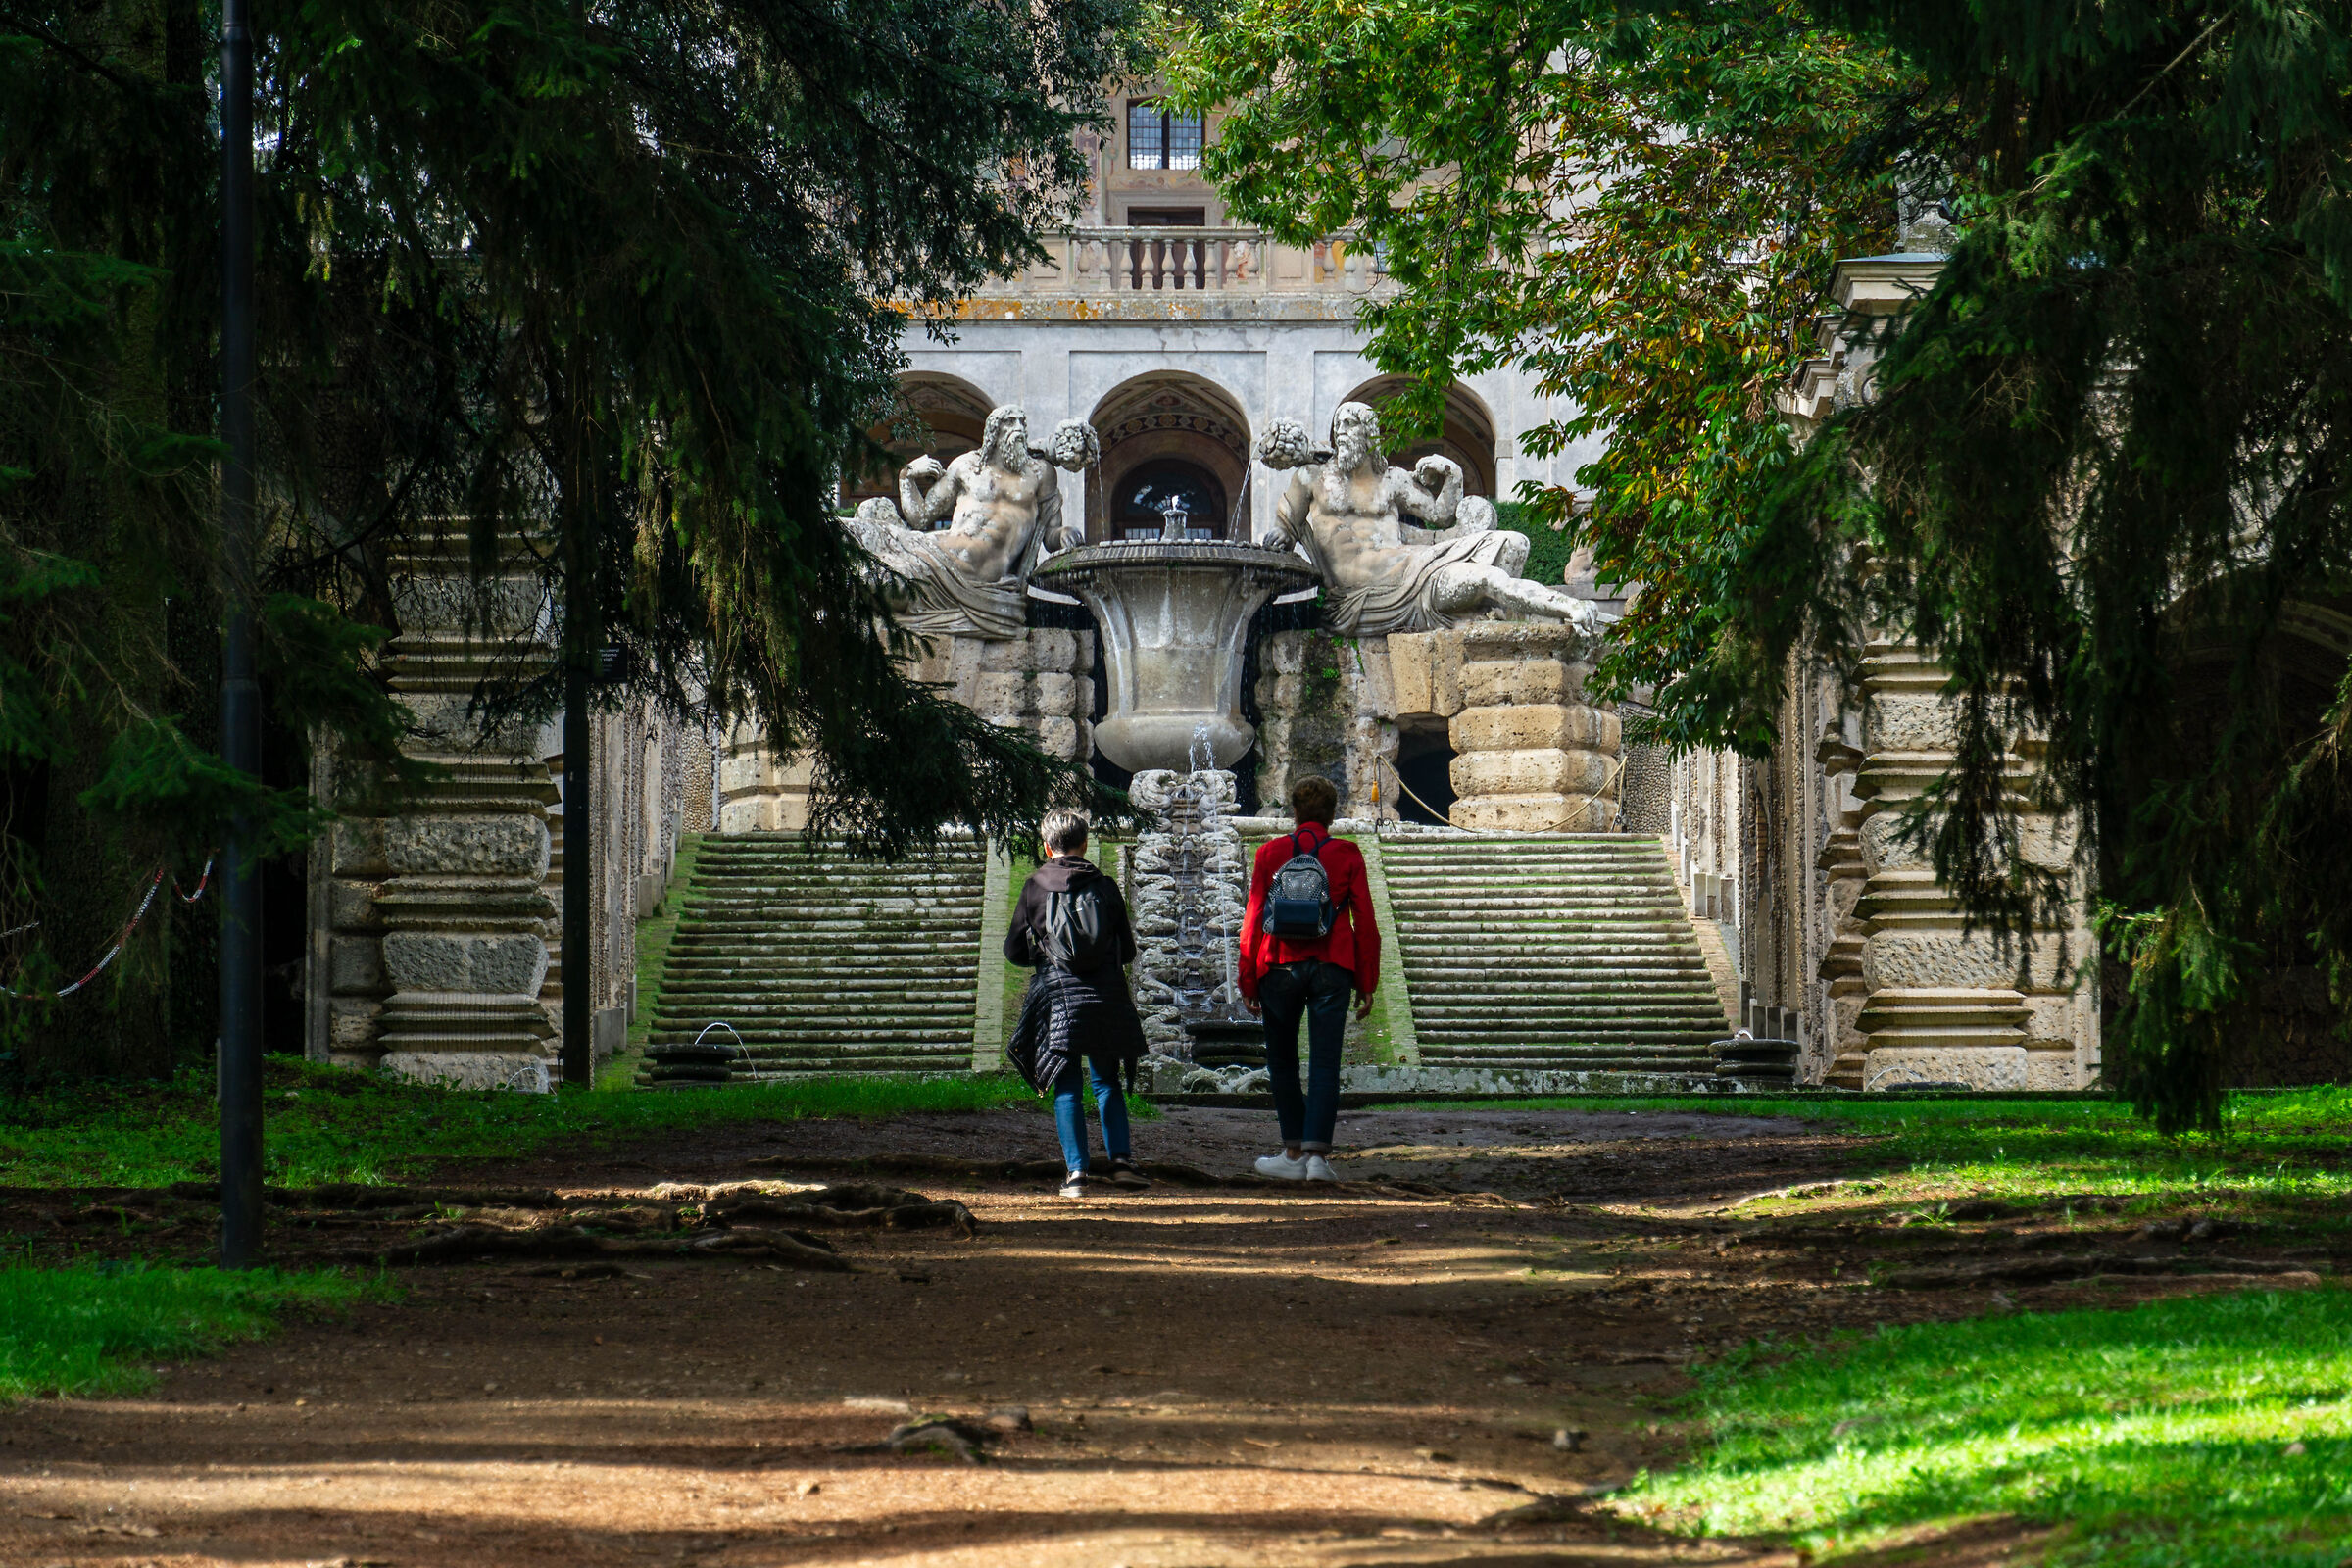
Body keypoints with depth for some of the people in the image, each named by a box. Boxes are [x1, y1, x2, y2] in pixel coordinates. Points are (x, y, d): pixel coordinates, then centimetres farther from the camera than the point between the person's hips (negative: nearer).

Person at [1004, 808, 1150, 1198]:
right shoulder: (1104, 886, 4)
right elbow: (1127, 951, 9)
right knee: (1106, 1081, 15)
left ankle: (1076, 1171, -5)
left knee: (1066, 1089, 2)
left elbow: (1014, 951, 3)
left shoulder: (1035, 886, 0)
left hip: (1057, 995, -2)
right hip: (1107, 997, 2)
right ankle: (1122, 1159, 4)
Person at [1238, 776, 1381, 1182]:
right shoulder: (1347, 855, 2)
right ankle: (1317, 1155, -9)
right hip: (1332, 970, 0)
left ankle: (1294, 1153, 14)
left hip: (1281, 967, 0)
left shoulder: (1270, 854, 1)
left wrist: (1248, 982, 6)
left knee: (1282, 1064, 12)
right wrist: (1366, 984, 7)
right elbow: (1364, 923, 1)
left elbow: (1253, 922, 0)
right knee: (1325, 1065, 0)